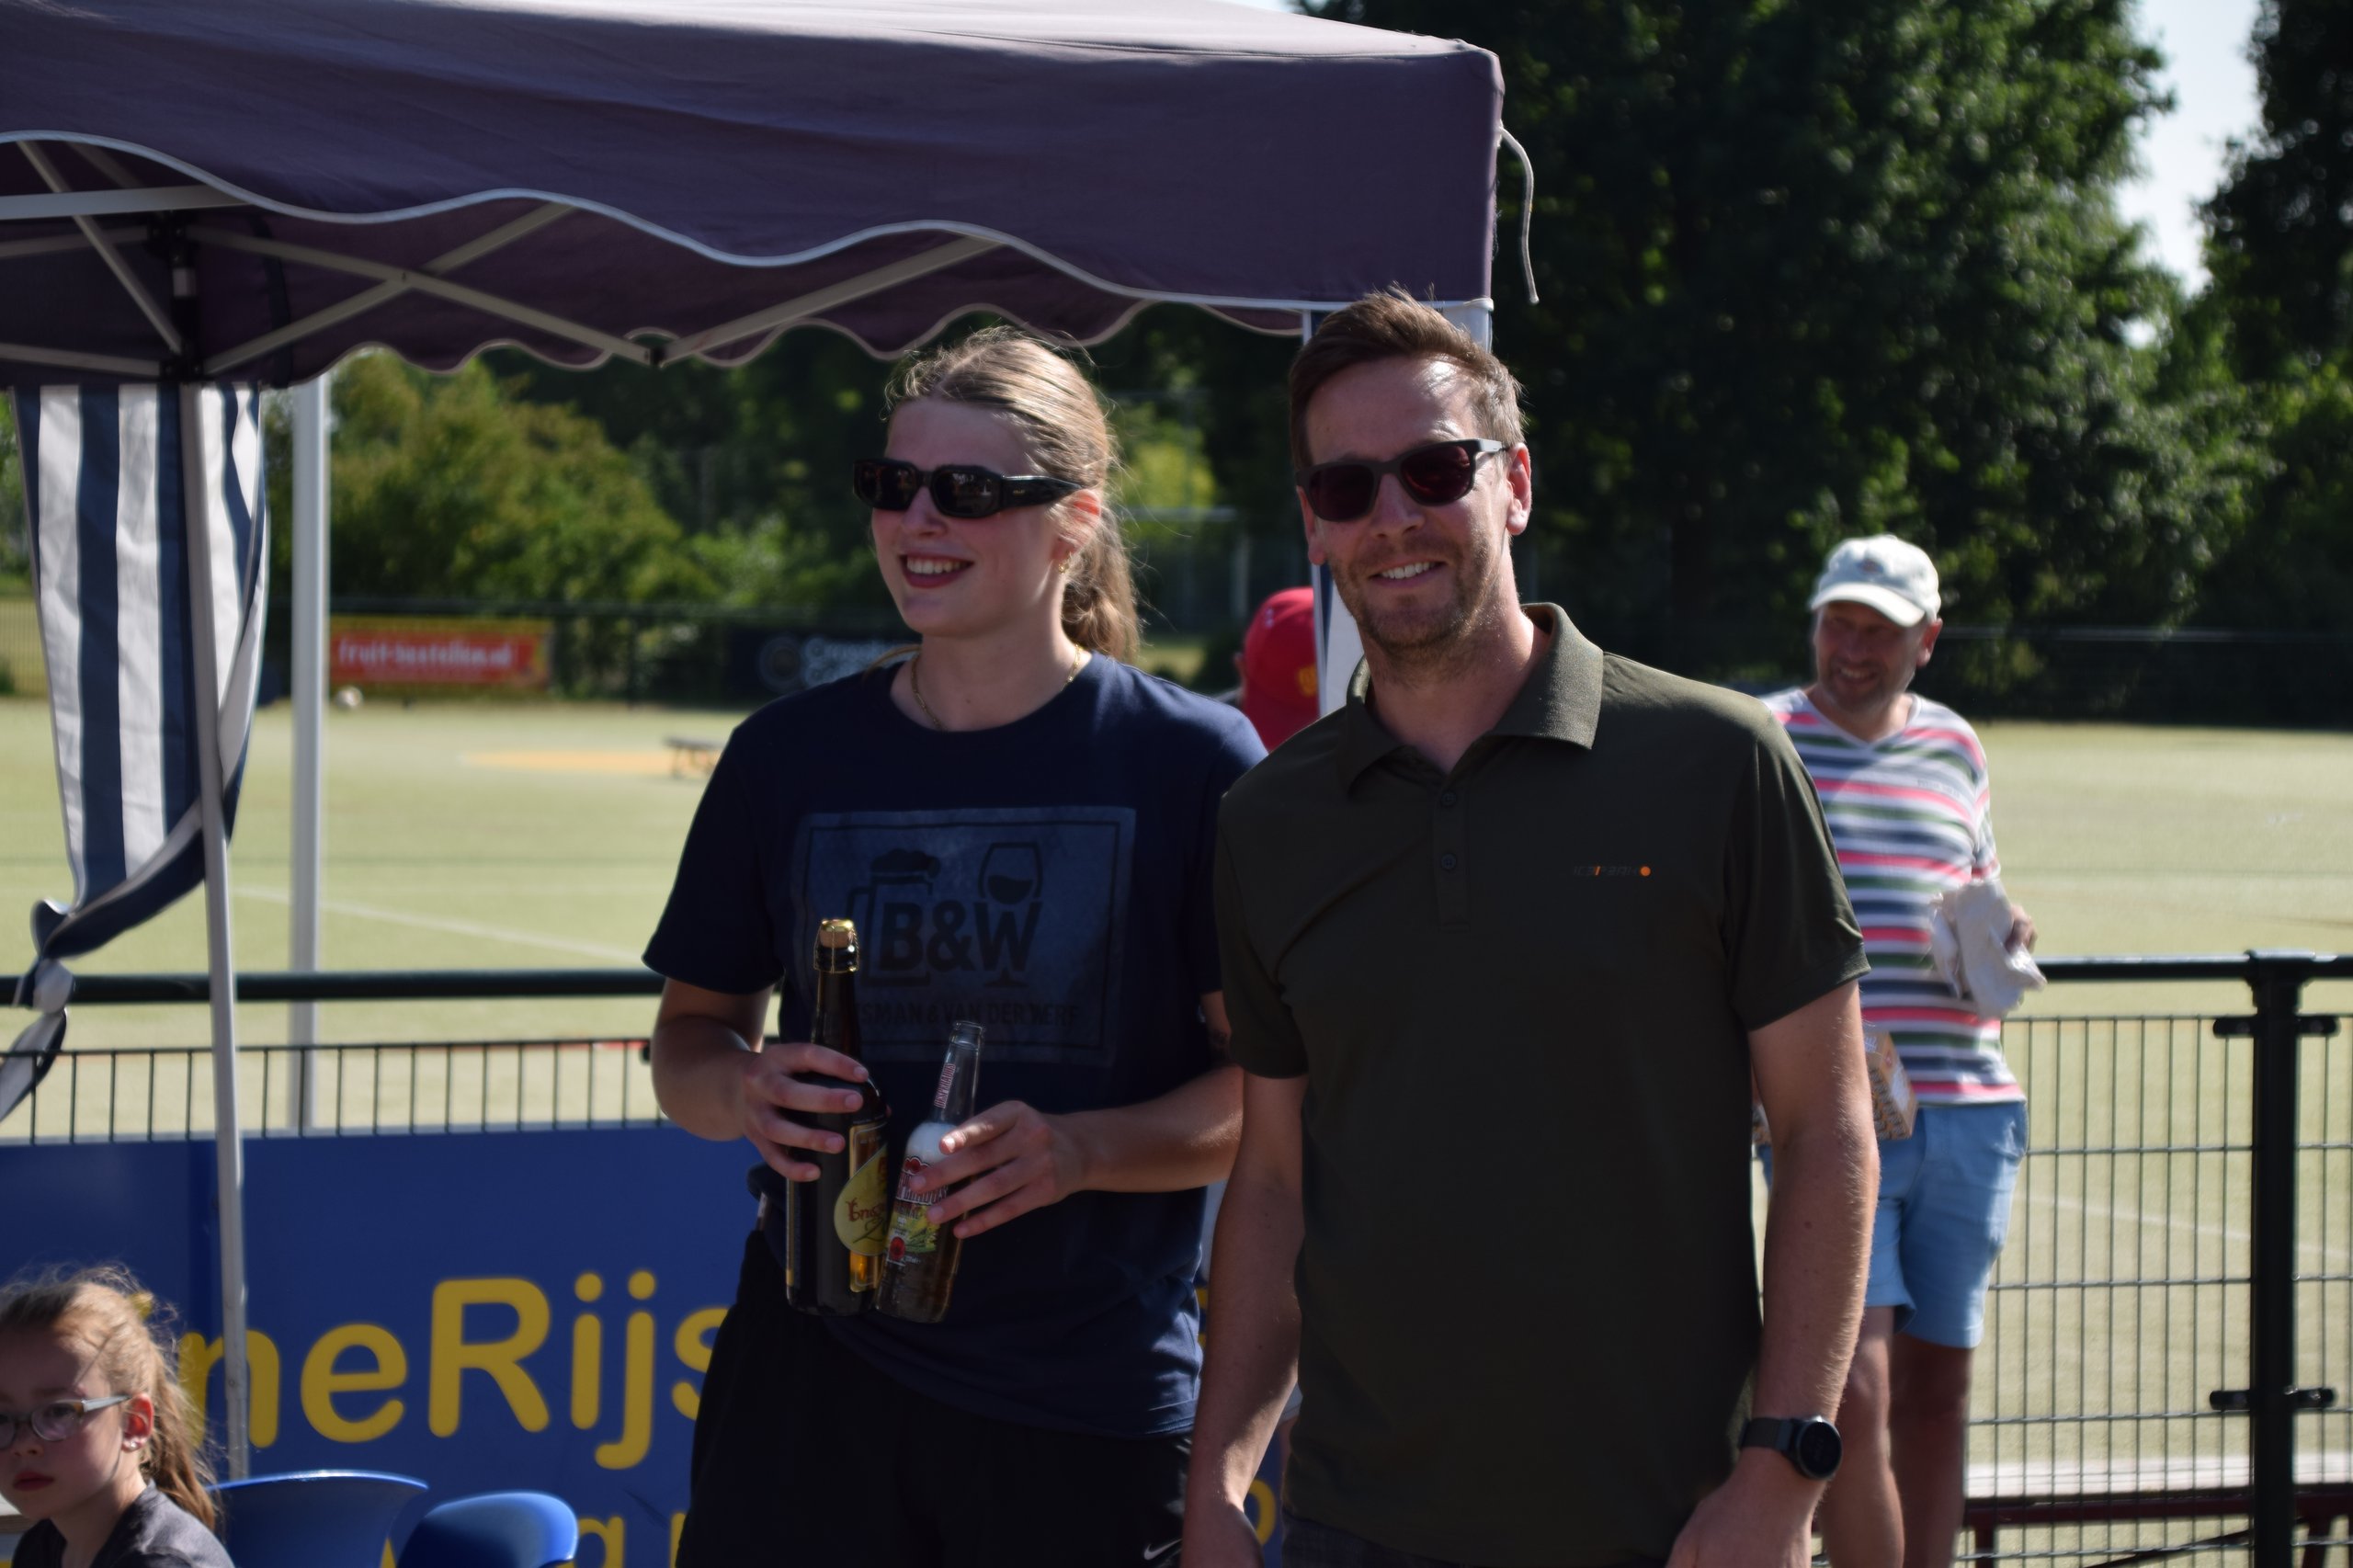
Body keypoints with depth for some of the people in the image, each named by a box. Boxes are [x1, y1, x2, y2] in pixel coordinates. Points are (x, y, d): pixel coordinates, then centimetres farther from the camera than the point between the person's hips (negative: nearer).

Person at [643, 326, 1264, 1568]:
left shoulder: (1193, 764, -2)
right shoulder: (787, 757, 9)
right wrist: (741, 1090, -7)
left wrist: (1078, 1149, -20)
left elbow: (1275, 1093, -3)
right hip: (809, 1381, 2)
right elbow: (690, 1034, 16)